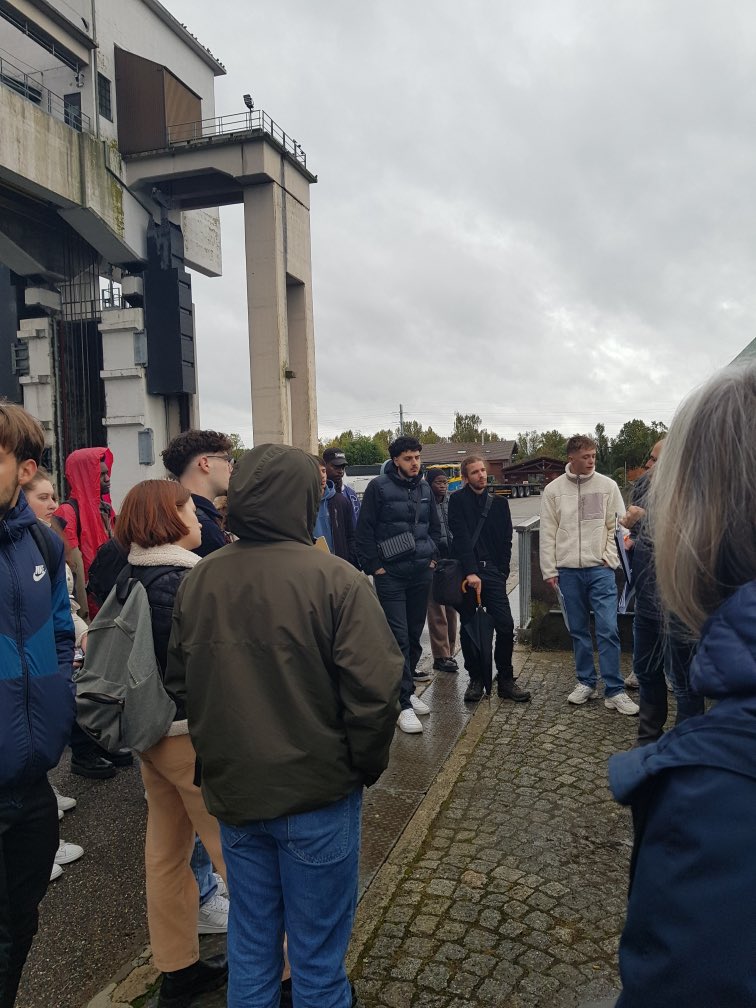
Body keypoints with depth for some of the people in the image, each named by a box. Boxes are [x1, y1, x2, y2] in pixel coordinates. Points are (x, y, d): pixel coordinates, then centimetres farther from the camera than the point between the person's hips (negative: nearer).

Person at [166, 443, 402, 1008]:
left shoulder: (200, 579, -5)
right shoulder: (335, 580, -20)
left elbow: (179, 681, 3)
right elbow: (374, 691, -21)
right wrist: (366, 766, -4)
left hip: (232, 790, 5)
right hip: (317, 794, -4)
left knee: (250, 944, 23)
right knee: (318, 955, 15)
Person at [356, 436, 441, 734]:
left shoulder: (424, 488, 11)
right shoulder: (379, 487, -7)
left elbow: (434, 526, 22)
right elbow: (365, 530, -7)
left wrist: (432, 556, 12)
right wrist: (374, 565, -10)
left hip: (421, 572, 6)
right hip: (390, 574, -6)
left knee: (414, 634, 12)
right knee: (399, 636, -7)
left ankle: (407, 689, 26)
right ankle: (405, 703, -2)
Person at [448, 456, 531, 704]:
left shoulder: (499, 502, 11)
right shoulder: (458, 500, -1)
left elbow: (506, 541, 11)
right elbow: (461, 538, -11)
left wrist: (501, 573, 2)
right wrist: (471, 572, -20)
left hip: (493, 572, 2)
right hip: (466, 572, -2)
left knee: (505, 626, -5)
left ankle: (505, 681, 8)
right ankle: (475, 679, 19)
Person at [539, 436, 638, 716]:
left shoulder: (607, 486, 1)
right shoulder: (553, 489, 2)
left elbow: (617, 525, 3)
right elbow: (548, 533, 3)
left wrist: (610, 557, -7)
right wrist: (549, 571, 0)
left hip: (600, 569, -1)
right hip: (568, 570, 1)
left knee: (608, 629, -6)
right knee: (578, 630, 10)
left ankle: (614, 690, 1)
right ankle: (586, 682, 23)